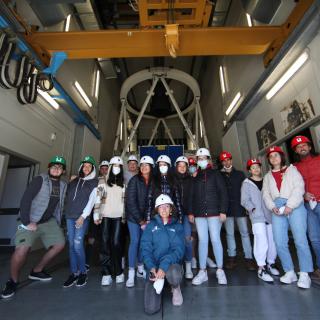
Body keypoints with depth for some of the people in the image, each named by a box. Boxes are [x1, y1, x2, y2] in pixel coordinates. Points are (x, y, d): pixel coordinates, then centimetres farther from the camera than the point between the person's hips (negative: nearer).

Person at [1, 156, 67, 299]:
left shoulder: (63, 185, 4)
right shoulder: (39, 180, -12)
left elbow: (61, 205, 7)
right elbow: (25, 200, -17)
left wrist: (58, 223, 4)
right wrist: (26, 222, -21)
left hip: (49, 221, 6)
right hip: (31, 221, -5)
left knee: (59, 244, 2)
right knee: (22, 249, -22)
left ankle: (36, 271, 24)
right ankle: (13, 281, 6)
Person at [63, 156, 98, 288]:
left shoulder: (95, 182, 1)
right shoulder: (74, 180, 15)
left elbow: (92, 200, -6)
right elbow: (67, 197, 16)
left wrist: (83, 216, -12)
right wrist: (66, 212, 7)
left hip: (82, 217, -4)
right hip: (70, 216, 4)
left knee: (78, 244, -9)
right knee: (71, 244, 6)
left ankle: (83, 272, 9)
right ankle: (74, 273, 17)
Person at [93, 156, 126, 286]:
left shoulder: (124, 184, 8)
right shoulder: (103, 182, 4)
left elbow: (125, 201, 10)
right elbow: (98, 199, -1)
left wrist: (125, 216, 6)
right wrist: (96, 215, -7)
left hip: (118, 217, 0)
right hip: (105, 216, 0)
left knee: (116, 243, -2)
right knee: (105, 243, -1)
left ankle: (118, 272, 12)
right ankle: (106, 273, 10)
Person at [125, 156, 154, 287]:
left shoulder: (153, 182, -1)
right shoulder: (135, 180, -12)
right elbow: (131, 201, -14)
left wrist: (147, 219, -3)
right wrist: (140, 221, -13)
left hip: (146, 217, 3)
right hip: (133, 216, -3)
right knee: (135, 241, -4)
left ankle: (140, 269, 26)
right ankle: (131, 274, 9)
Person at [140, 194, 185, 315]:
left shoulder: (177, 227, 3)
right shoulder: (151, 226, 4)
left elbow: (179, 250, -8)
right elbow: (145, 249, -2)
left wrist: (164, 266, -23)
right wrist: (152, 267, -19)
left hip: (171, 264, 0)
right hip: (154, 266, 1)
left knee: (174, 276, -36)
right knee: (151, 309, -12)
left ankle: (175, 288, 3)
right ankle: (159, 281, 19)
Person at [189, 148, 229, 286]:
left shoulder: (215, 174, 4)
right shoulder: (195, 177, 13)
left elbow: (223, 192, -1)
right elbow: (192, 195, 14)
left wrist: (223, 211, -9)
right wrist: (191, 212, 8)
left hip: (214, 212, -3)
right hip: (199, 213, 3)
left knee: (215, 240, -1)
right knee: (202, 241, 5)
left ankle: (220, 270, 16)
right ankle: (202, 271, 14)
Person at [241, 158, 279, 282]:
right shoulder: (247, 183, 3)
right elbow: (244, 200, -1)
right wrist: (253, 209, -14)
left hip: (270, 215, 4)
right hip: (257, 217, -4)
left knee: (273, 241, 9)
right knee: (262, 242, -12)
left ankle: (270, 264, 30)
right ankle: (261, 269, 1)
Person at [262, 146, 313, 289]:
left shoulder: (292, 170, 11)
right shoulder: (267, 176, 21)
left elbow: (299, 188, -2)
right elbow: (266, 194, 12)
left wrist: (290, 205, -14)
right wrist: (272, 207, -6)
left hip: (295, 207, -3)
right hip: (277, 210, 3)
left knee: (300, 240, -7)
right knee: (280, 243, -1)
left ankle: (304, 274, 6)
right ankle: (290, 272, 13)